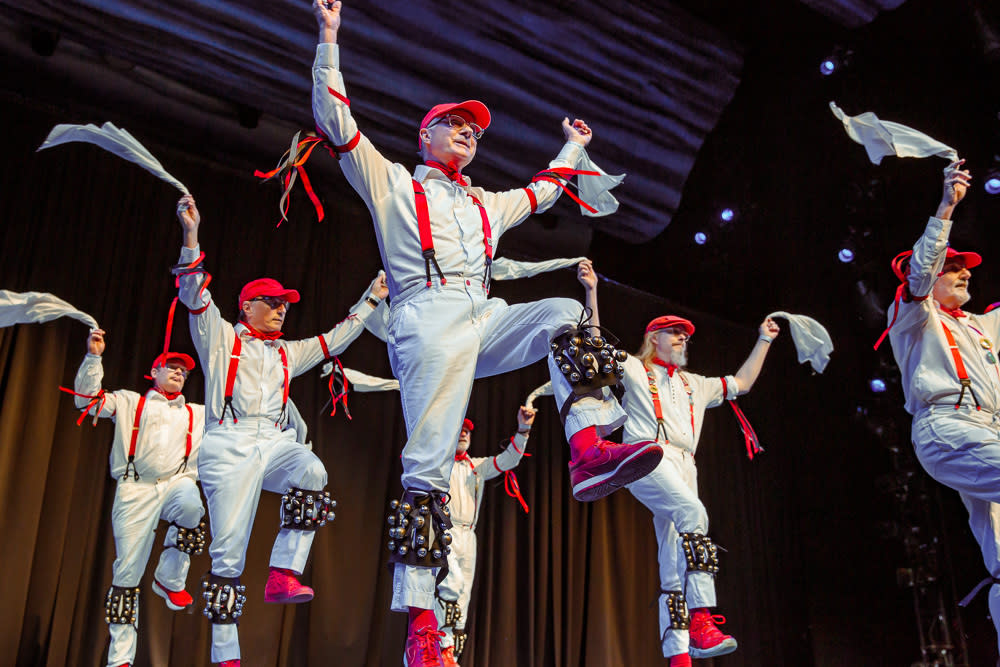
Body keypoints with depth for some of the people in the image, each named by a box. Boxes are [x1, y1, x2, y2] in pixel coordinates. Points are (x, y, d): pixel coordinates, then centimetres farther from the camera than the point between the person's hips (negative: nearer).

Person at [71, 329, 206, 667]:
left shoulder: (198, 414, 25)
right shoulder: (130, 402, 19)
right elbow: (87, 400, 8)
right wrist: (93, 357, -2)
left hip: (177, 481, 1)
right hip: (136, 487, -1)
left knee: (190, 506, -37)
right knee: (127, 570, -5)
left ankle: (170, 579, -15)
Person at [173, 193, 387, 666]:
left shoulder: (287, 353, 27)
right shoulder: (221, 337, 14)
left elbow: (334, 341, 31)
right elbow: (195, 295, 0)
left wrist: (371, 300, 31)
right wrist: (191, 238, -12)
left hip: (274, 444, 4)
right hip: (229, 445, -4)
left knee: (312, 471, -32)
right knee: (228, 549, -10)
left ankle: (283, 574, -32)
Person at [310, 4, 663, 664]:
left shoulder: (486, 205, 35)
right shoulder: (393, 183, 19)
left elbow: (541, 192, 50)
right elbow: (337, 122, 11)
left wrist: (573, 146, 55)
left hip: (486, 320, 6)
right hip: (428, 319, -6)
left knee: (568, 313, -19)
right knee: (428, 463, -18)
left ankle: (590, 448, -39)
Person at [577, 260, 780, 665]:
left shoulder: (694, 385, 33)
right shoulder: (634, 369, 17)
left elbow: (740, 384, 41)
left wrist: (764, 341, 41)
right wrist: (592, 291, -5)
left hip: (683, 467, 6)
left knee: (673, 563, -4)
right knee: (693, 512, -33)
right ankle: (701, 621, -41)